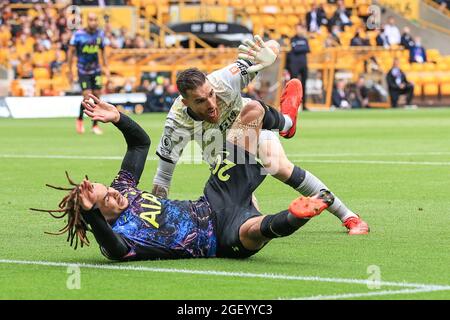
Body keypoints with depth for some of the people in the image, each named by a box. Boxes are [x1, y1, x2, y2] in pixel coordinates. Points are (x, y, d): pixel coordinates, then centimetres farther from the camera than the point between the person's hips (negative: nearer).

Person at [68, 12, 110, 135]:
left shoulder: (100, 34, -1)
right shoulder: (78, 35, -13)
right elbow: (71, 52, -8)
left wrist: (106, 67, 8)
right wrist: (70, 72, -8)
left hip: (96, 70, 4)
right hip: (83, 71, -4)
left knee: (97, 96, 0)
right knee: (87, 96, -13)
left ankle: (95, 125, 12)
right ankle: (80, 119, 13)